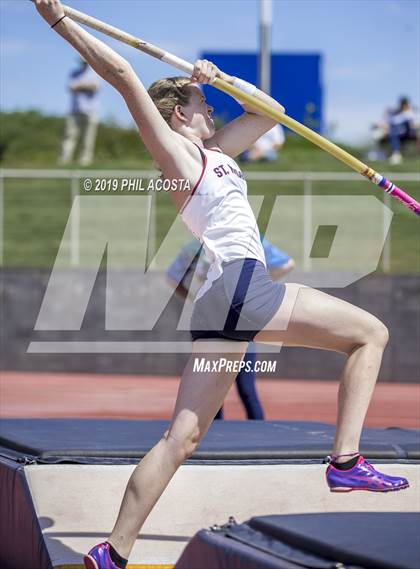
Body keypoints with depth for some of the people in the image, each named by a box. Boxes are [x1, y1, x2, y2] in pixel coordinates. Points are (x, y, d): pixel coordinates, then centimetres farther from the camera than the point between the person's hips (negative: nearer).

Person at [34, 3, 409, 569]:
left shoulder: (213, 152, 25)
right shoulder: (175, 150, 2)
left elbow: (269, 110, 35)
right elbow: (123, 76, -7)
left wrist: (220, 78, 25)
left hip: (219, 304, 9)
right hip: (238, 285, -9)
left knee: (182, 436, 2)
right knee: (371, 333, 2)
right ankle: (346, 461, -6)